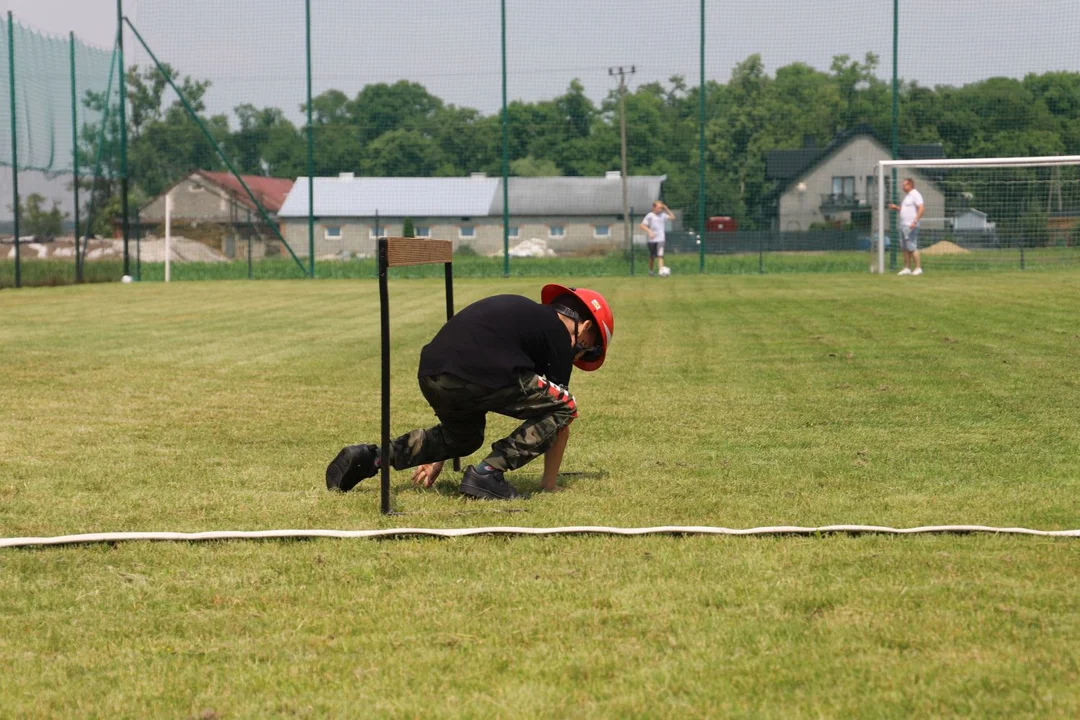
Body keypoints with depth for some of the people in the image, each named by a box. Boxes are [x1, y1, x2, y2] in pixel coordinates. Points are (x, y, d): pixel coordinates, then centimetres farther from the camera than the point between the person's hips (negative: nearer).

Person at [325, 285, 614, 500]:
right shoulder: (560, 336, 13)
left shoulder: (517, 310, 34)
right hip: (481, 376, -8)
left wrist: (437, 458, 42)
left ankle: (372, 457, 20)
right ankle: (488, 473, -1)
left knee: (464, 438, 35)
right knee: (564, 407, 9)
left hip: (430, 374, 8)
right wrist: (549, 483, 24)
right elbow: (560, 421, 13)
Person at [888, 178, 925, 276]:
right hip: (903, 225, 10)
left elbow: (921, 208, -19)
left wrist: (915, 221, -26)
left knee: (912, 247, -11)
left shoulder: (915, 195, -10)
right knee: (905, 248, 9)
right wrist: (896, 207, 12)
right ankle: (907, 268, 11)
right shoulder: (906, 195, 20)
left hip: (911, 225, -10)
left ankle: (918, 268, -8)